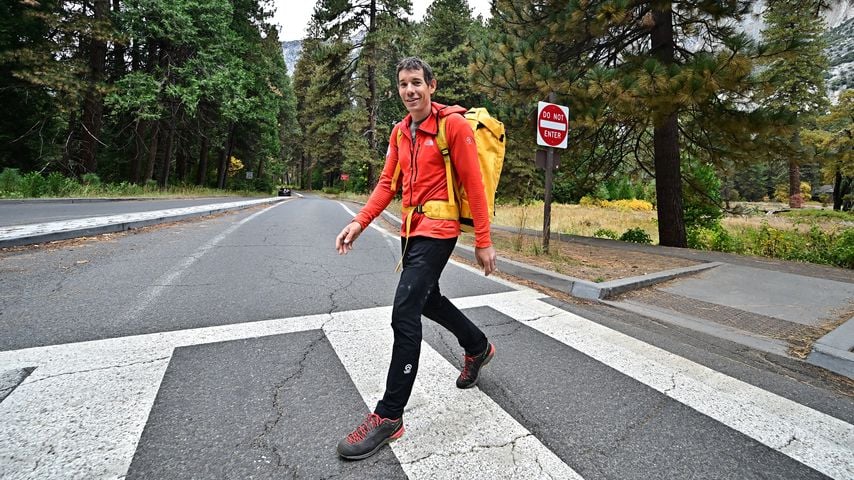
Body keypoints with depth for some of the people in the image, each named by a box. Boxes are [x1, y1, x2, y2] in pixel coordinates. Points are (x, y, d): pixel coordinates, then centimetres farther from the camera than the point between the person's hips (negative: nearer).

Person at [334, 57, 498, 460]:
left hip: (437, 230, -8)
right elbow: (388, 183, 10)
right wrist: (360, 222, -3)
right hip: (411, 228, 9)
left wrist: (483, 241, -13)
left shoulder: (453, 124, -9)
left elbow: (473, 183, -12)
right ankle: (478, 347, 47)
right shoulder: (400, 131, 12)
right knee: (427, 299, 22)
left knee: (404, 313, -14)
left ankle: (389, 416, -2)